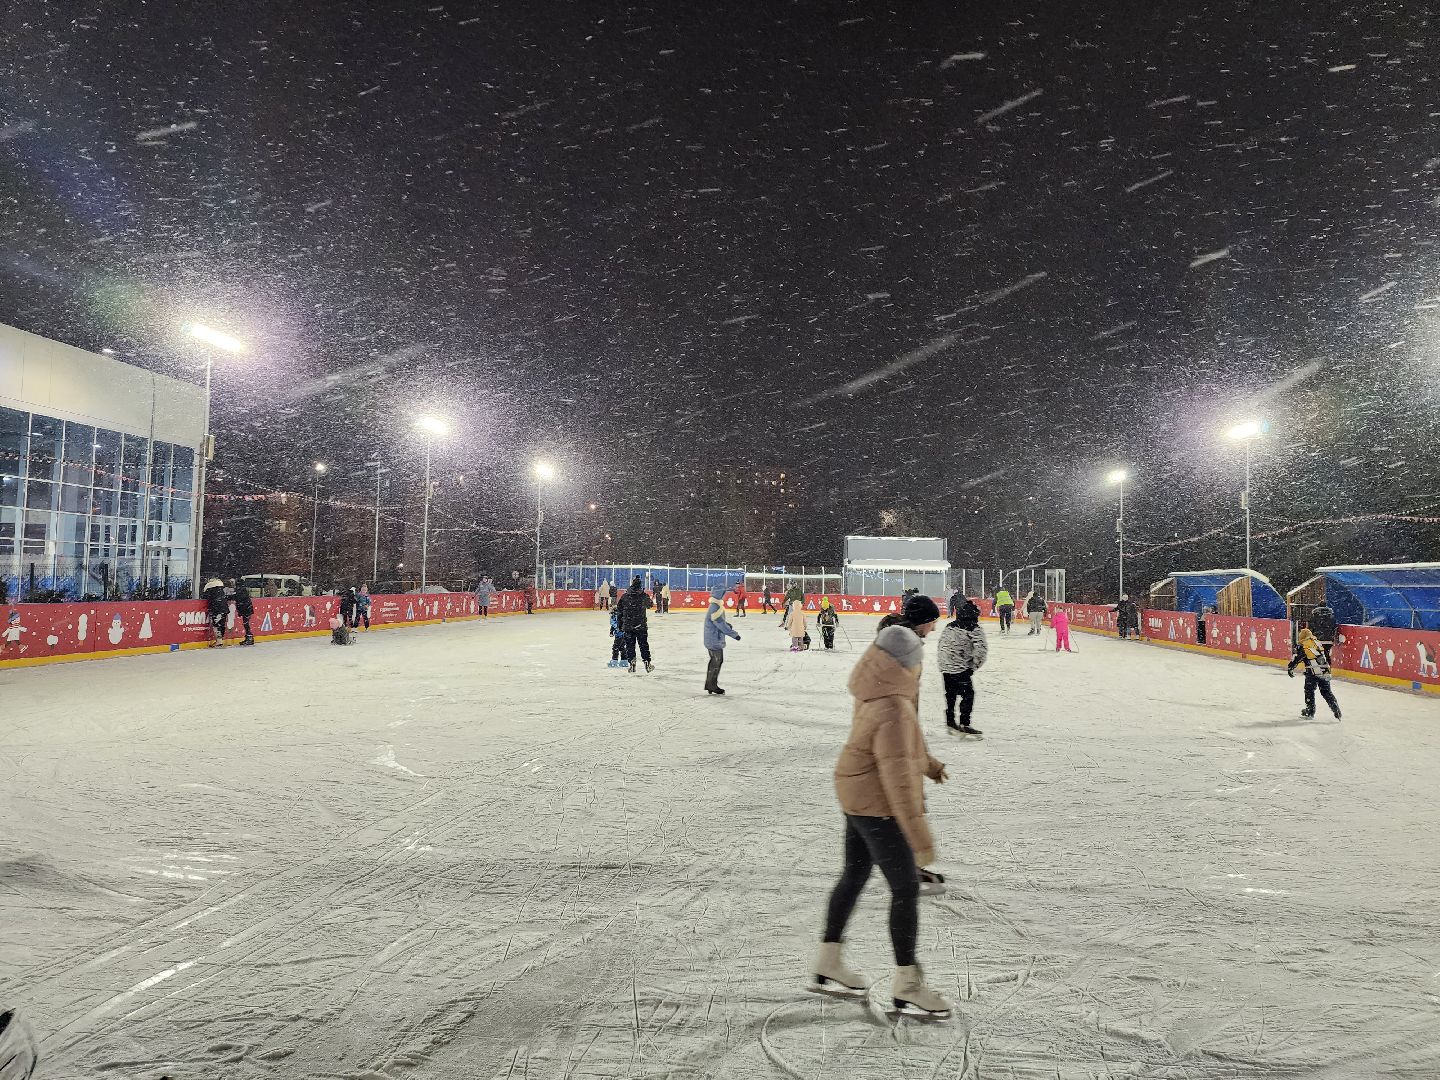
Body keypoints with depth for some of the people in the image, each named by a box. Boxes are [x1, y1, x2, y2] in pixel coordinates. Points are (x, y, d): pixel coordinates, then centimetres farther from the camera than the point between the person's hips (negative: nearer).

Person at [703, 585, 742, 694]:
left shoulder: (715, 606, 10)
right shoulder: (715, 609, -23)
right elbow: (722, 625, -24)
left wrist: (727, 624, 3)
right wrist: (734, 634, -18)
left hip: (712, 640, 10)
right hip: (715, 641, -10)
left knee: (714, 661, 17)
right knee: (717, 662, -1)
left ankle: (709, 685, 25)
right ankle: (713, 686, 9)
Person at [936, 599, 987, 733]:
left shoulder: (949, 627, 10)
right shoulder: (974, 629, -10)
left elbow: (941, 645, 15)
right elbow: (981, 648, -18)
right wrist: (974, 666, -6)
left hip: (945, 667, 7)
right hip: (961, 669, -7)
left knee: (951, 694, 19)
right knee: (968, 695, 2)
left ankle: (950, 722, 27)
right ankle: (964, 724, 0)